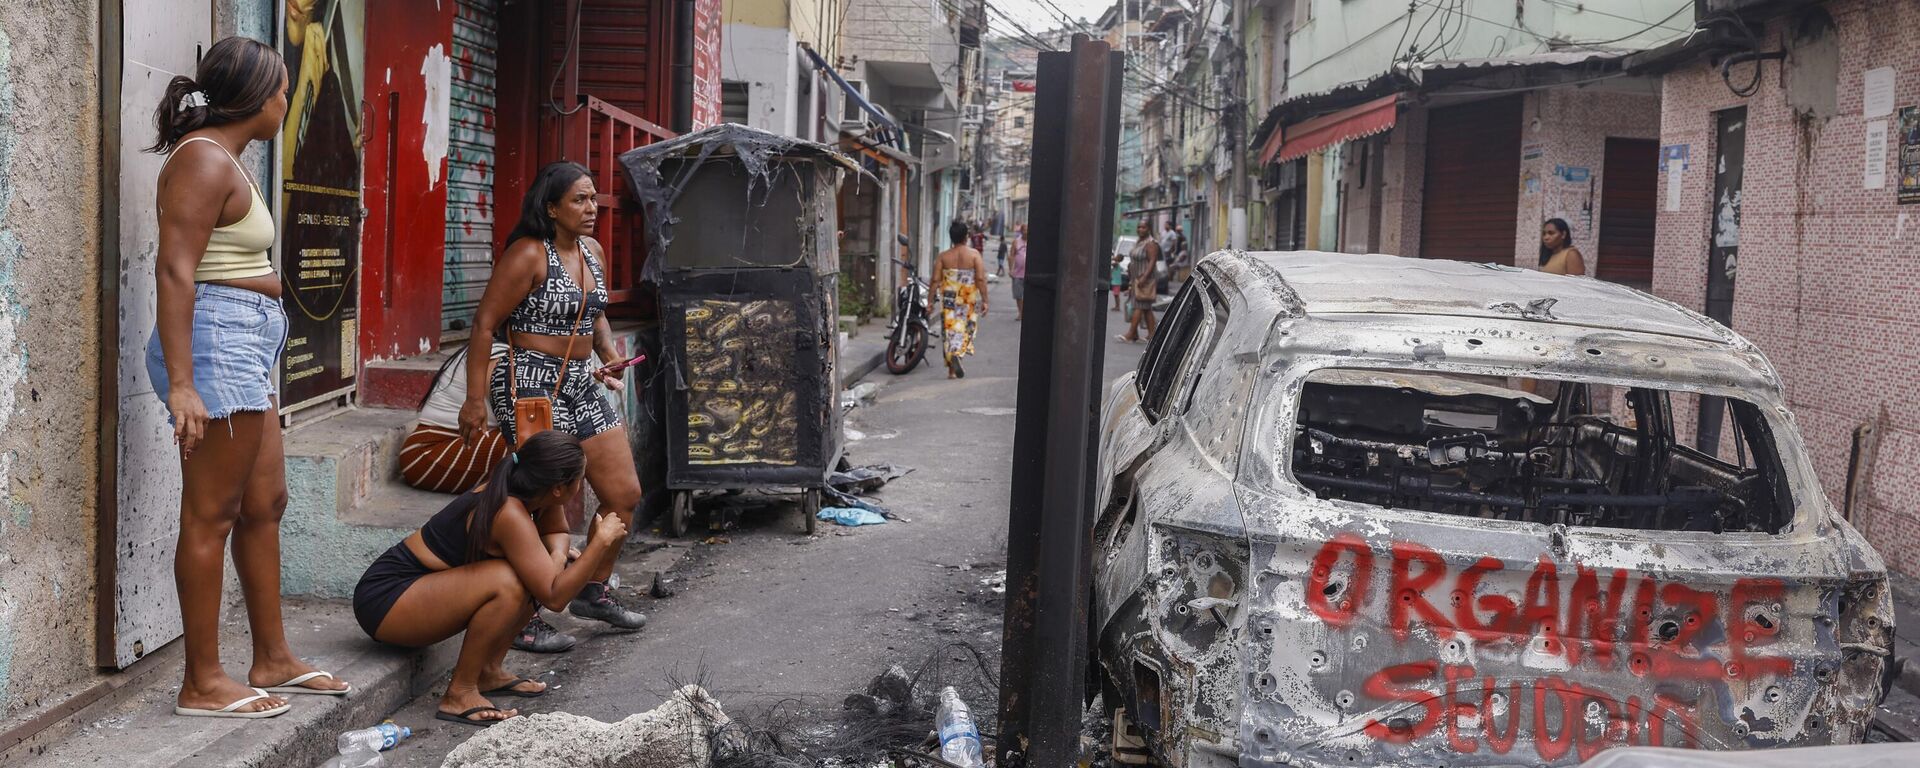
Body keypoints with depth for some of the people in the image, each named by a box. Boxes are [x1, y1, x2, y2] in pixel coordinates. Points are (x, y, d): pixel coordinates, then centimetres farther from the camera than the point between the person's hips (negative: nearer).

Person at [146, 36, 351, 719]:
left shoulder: (226, 161, 18)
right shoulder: (203, 159, -12)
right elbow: (174, 271, -20)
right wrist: (180, 384, -26)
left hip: (248, 347, 11)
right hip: (218, 337, -11)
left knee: (265, 503, 15)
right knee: (211, 514, -5)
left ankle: (273, 659, 25)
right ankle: (203, 684, 1)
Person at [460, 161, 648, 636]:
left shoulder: (592, 251, 11)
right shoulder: (529, 255, -14)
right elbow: (484, 325, -15)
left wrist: (610, 354, 5)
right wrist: (475, 400, -19)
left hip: (582, 385, 9)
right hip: (533, 384, -9)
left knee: (625, 494, 10)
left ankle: (594, 592, 27)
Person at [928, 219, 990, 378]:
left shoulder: (942, 256, 0)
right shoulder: (974, 255, -4)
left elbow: (935, 280, -2)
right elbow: (980, 279, -10)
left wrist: (930, 303, 3)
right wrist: (984, 301, -5)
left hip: (948, 299, 1)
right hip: (968, 300, -1)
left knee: (950, 330, 8)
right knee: (965, 329, 11)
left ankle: (952, 370, 7)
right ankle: (957, 354, -17)